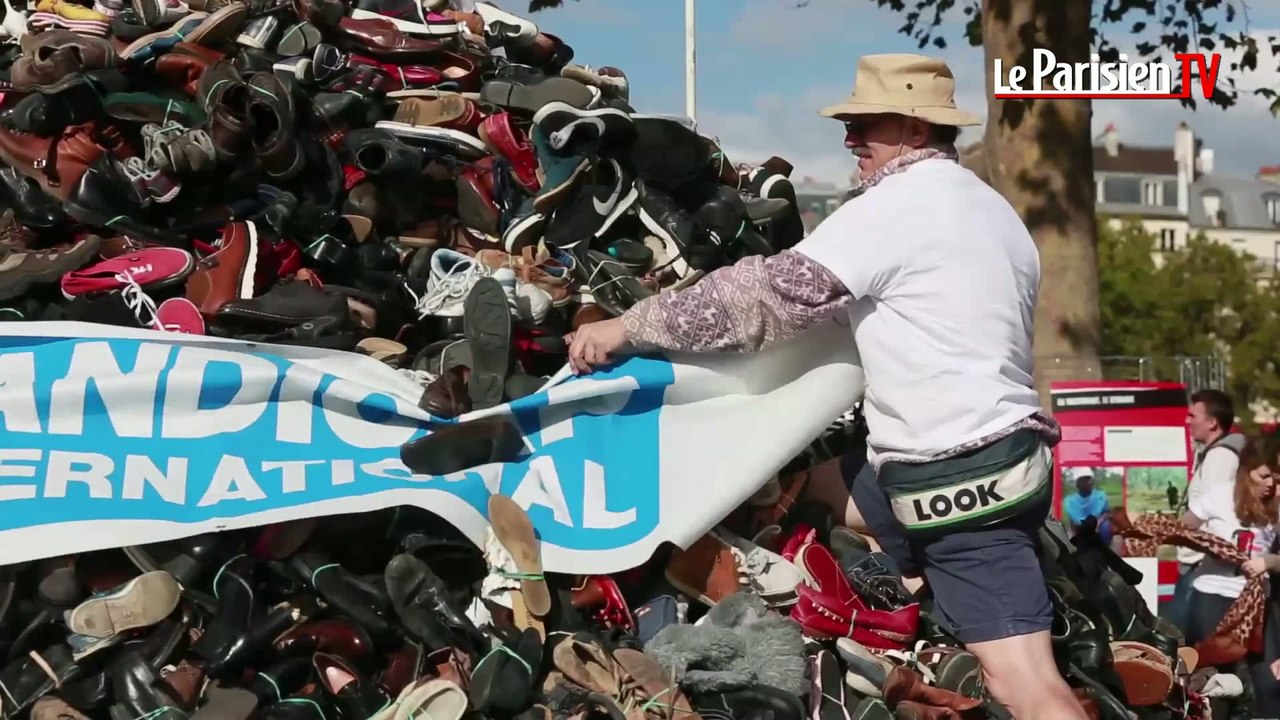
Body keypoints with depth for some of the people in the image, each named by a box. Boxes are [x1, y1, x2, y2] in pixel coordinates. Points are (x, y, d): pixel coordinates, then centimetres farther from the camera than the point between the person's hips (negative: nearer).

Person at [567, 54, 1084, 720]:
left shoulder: (897, 204, -11)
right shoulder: (987, 207, 18)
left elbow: (769, 293, -14)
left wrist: (627, 327, -9)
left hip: (959, 480, -10)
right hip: (997, 454, 10)